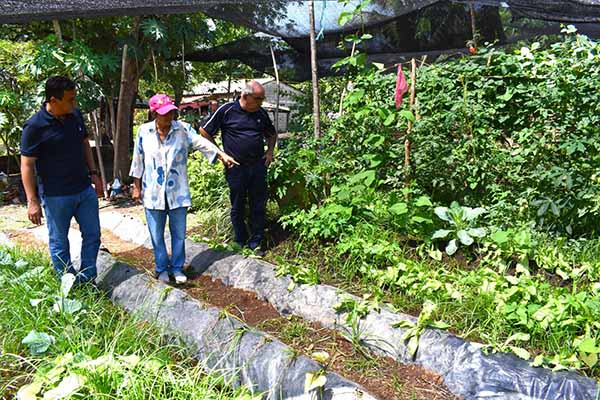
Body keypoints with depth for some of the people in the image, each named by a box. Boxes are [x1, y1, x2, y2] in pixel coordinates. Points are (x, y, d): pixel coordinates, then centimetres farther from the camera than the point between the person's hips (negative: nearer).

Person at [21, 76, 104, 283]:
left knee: (92, 235, 13)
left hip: (85, 190, 6)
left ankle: (87, 281, 29)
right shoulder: (35, 126, -17)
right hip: (56, 196, -6)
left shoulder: (76, 115, -1)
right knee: (59, 243, 9)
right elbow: (27, 166, -14)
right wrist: (32, 201, -15)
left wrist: (93, 173, 11)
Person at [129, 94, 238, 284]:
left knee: (179, 234, 10)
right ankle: (161, 268, 29)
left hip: (177, 192, 0)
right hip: (153, 193, 0)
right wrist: (137, 187, 6)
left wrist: (222, 155, -28)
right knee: (157, 235, 11)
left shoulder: (183, 129, -5)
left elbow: (202, 143, -15)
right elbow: (138, 161, 4)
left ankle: (177, 267, 28)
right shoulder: (144, 131, -3)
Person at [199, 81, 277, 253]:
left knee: (259, 206, 6)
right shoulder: (227, 110, -7)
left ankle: (255, 242, 19)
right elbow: (204, 131, 0)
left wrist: (270, 151, 8)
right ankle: (241, 243, 24)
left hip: (258, 167, 4)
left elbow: (272, 134, 24)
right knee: (238, 207, 9)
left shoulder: (261, 113, 6)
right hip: (236, 168, -3)